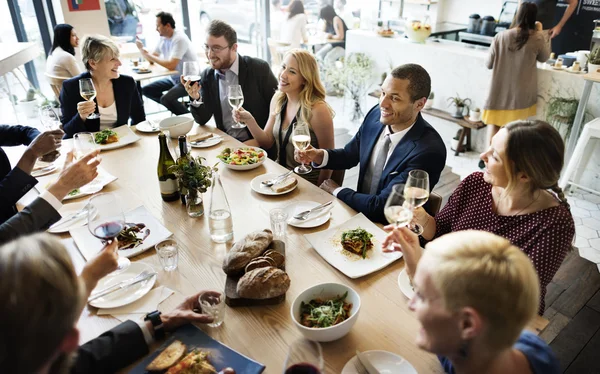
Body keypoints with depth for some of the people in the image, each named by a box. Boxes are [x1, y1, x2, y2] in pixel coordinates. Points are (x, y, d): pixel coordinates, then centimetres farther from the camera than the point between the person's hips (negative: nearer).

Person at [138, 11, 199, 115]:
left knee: (166, 98, -31)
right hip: (175, 78, 9)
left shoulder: (179, 39, -20)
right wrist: (141, 48, -6)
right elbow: (151, 59, 12)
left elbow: (171, 65, -29)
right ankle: (178, 107, 9)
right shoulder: (163, 39, 5)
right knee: (146, 90, 6)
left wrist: (148, 55, -19)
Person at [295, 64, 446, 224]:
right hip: (360, 211, 6)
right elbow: (349, 155, 8)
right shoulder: (376, 114, -8)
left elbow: (380, 207, -26)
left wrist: (336, 190, -12)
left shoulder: (429, 151, -29)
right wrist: (319, 155, -13)